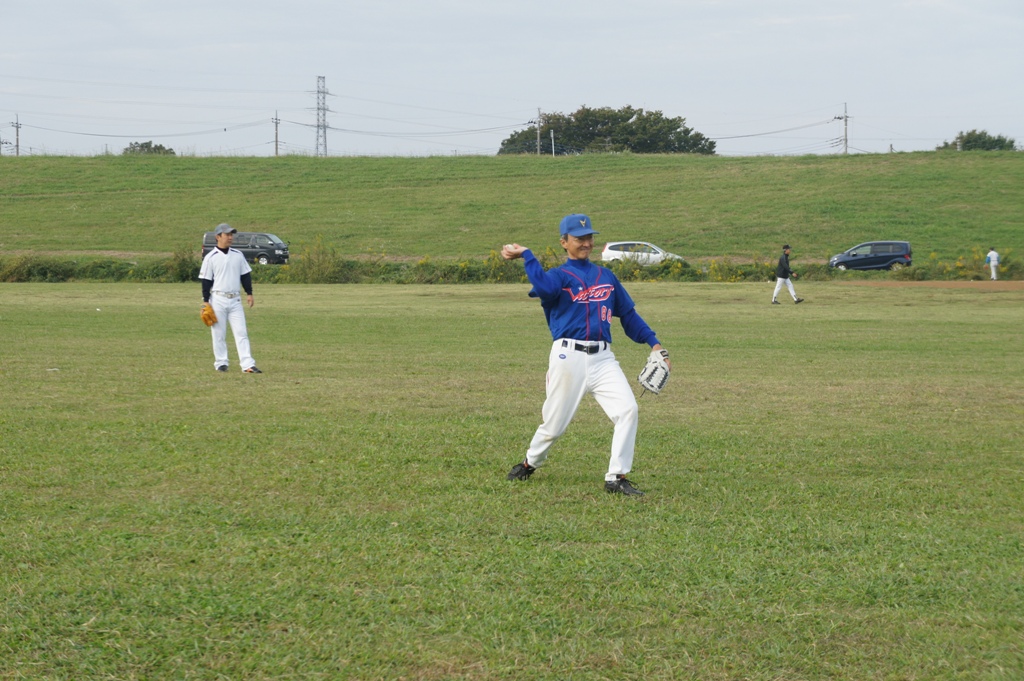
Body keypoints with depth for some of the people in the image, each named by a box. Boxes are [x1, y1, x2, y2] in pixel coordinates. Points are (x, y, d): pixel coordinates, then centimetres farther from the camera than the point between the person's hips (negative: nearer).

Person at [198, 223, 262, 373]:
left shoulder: (238, 255, 8)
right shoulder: (210, 257, -3)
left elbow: (246, 275, 14)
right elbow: (206, 281, -2)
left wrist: (249, 293, 8)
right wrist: (206, 302, -5)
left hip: (235, 300, 3)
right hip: (218, 299, -3)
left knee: (241, 332, -4)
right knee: (219, 333, 3)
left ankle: (248, 365, -8)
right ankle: (221, 363, 14)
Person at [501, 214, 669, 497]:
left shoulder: (606, 276, 17)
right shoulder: (558, 276, 2)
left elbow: (628, 314, 20)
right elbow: (544, 288, -23)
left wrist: (653, 342, 12)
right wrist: (526, 255, -20)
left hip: (603, 358, 4)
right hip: (568, 357, -4)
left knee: (628, 410, -15)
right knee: (554, 424, 3)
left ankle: (617, 478, -10)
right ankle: (531, 462, 33)